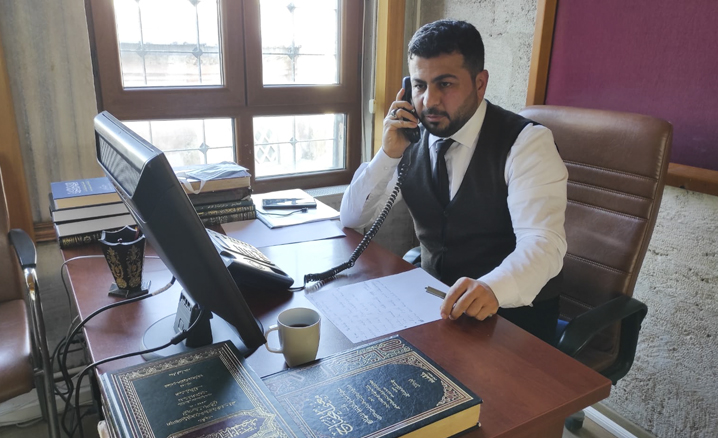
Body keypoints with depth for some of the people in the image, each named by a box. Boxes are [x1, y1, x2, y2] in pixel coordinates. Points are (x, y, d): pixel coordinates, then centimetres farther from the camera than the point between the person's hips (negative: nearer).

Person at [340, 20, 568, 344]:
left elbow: (542, 243, -27)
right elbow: (351, 218, 1)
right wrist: (388, 154, -15)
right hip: (434, 300, 4)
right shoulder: (412, 139, 0)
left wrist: (491, 288, -48)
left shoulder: (526, 142, -14)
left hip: (512, 307, -4)